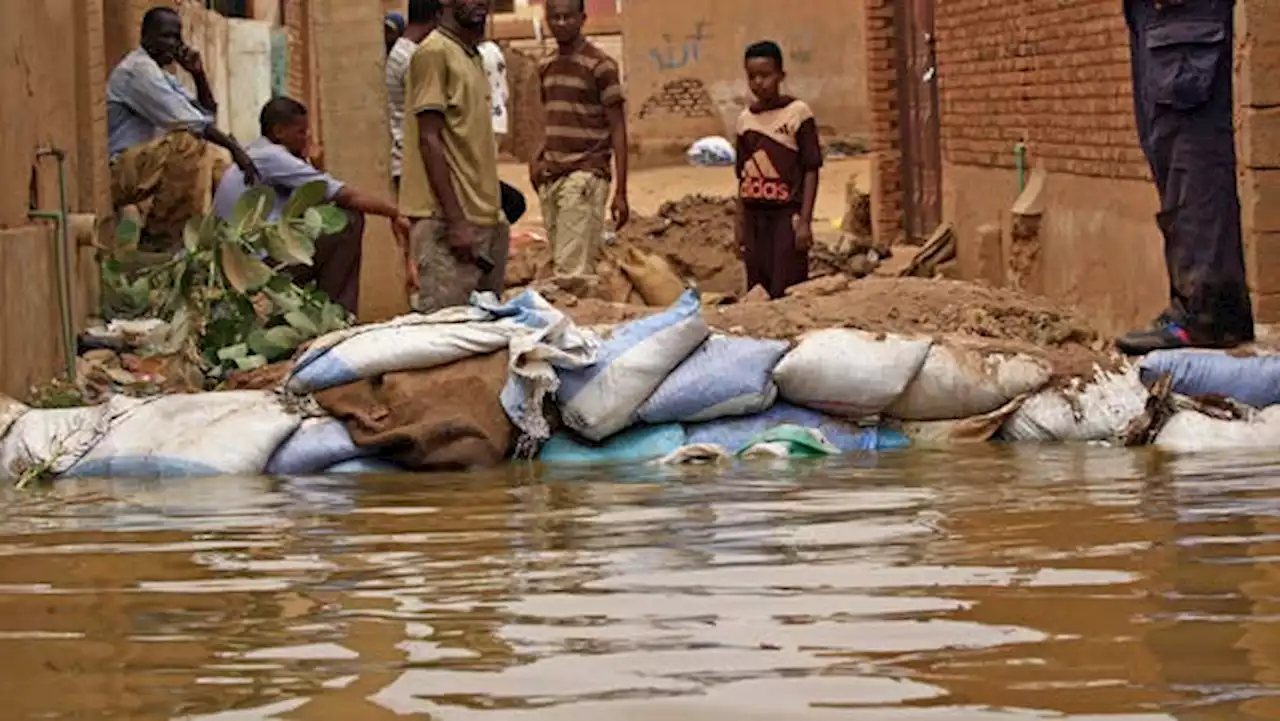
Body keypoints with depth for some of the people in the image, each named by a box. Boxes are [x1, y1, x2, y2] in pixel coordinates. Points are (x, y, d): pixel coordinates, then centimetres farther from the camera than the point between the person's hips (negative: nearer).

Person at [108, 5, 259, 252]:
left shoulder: (160, 73, 19)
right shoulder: (138, 69, -13)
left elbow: (207, 113, 17)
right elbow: (185, 121, -22)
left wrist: (198, 74, 4)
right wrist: (233, 146, -20)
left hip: (146, 170, 10)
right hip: (120, 173, -10)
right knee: (189, 144, -32)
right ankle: (161, 238, -28)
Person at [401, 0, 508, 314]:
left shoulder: (472, 55, 17)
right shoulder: (435, 52, -9)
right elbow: (429, 140, -14)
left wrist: (493, 214, 15)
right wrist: (455, 220, -19)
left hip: (482, 217, 9)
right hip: (448, 218, -9)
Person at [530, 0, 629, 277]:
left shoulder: (599, 65, -6)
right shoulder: (547, 67, 14)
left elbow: (617, 129, -6)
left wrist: (620, 192, -11)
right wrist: (539, 159, 4)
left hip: (584, 176, -7)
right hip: (550, 179, 7)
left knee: (572, 270, -15)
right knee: (560, 265, 6)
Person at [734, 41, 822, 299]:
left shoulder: (797, 112, -4)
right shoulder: (746, 119, 10)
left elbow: (811, 170, -4)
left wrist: (805, 221, -10)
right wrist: (740, 226, 13)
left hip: (787, 213, -5)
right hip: (755, 216, 5)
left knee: (786, 291, -10)